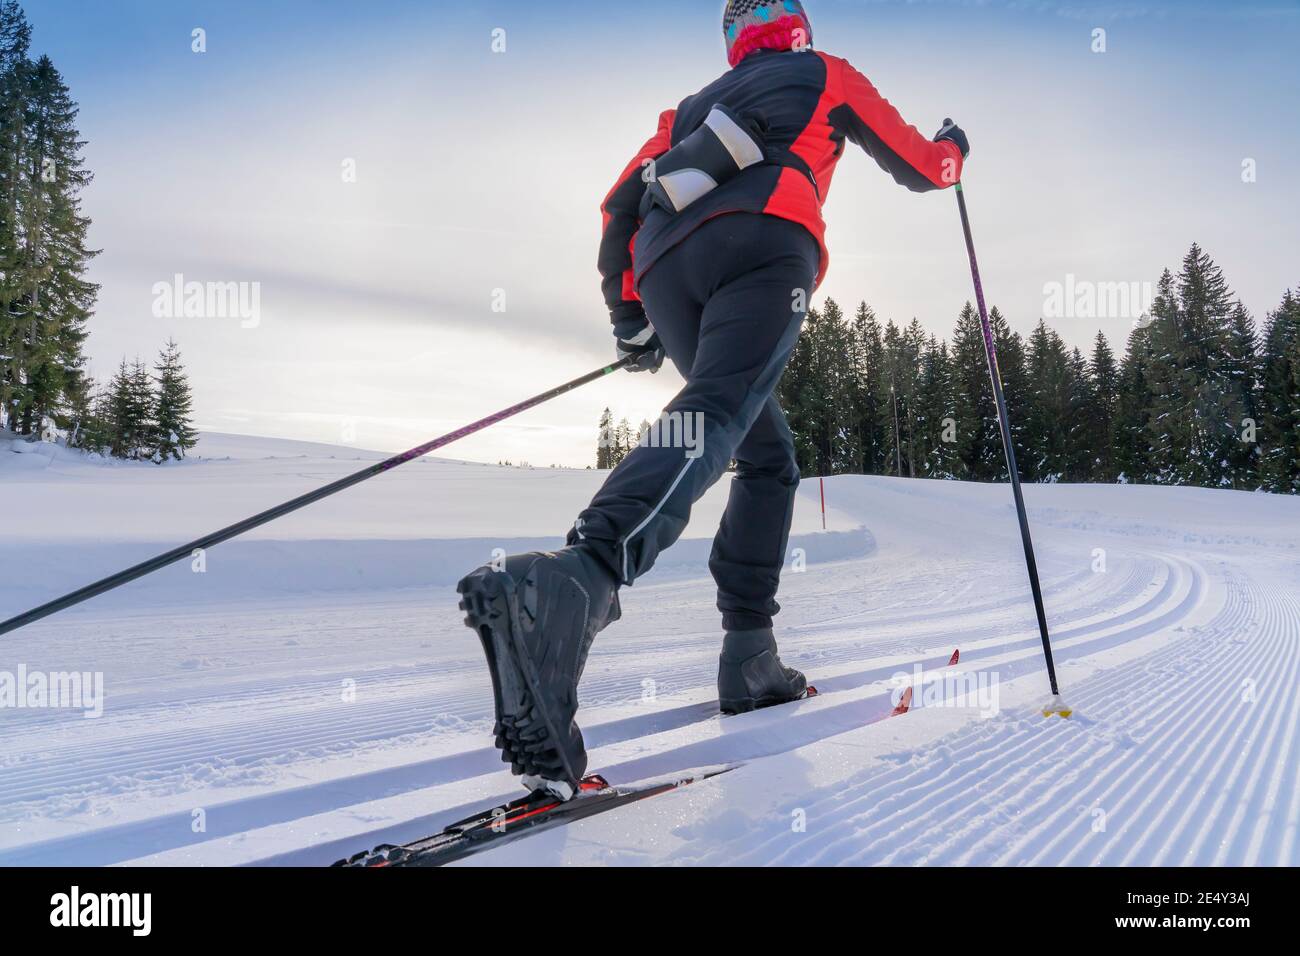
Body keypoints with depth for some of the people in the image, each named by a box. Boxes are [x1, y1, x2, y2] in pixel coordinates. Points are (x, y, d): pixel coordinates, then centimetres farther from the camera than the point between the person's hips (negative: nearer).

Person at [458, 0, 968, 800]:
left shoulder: (697, 105, 39)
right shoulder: (823, 74, 29)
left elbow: (621, 206, 27)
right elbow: (918, 166, 32)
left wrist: (629, 317, 29)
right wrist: (952, 151, 54)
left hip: (664, 269, 5)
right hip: (762, 240, -5)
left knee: (768, 457, 16)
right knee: (716, 417, -28)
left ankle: (749, 658, 6)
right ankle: (581, 579, -55)